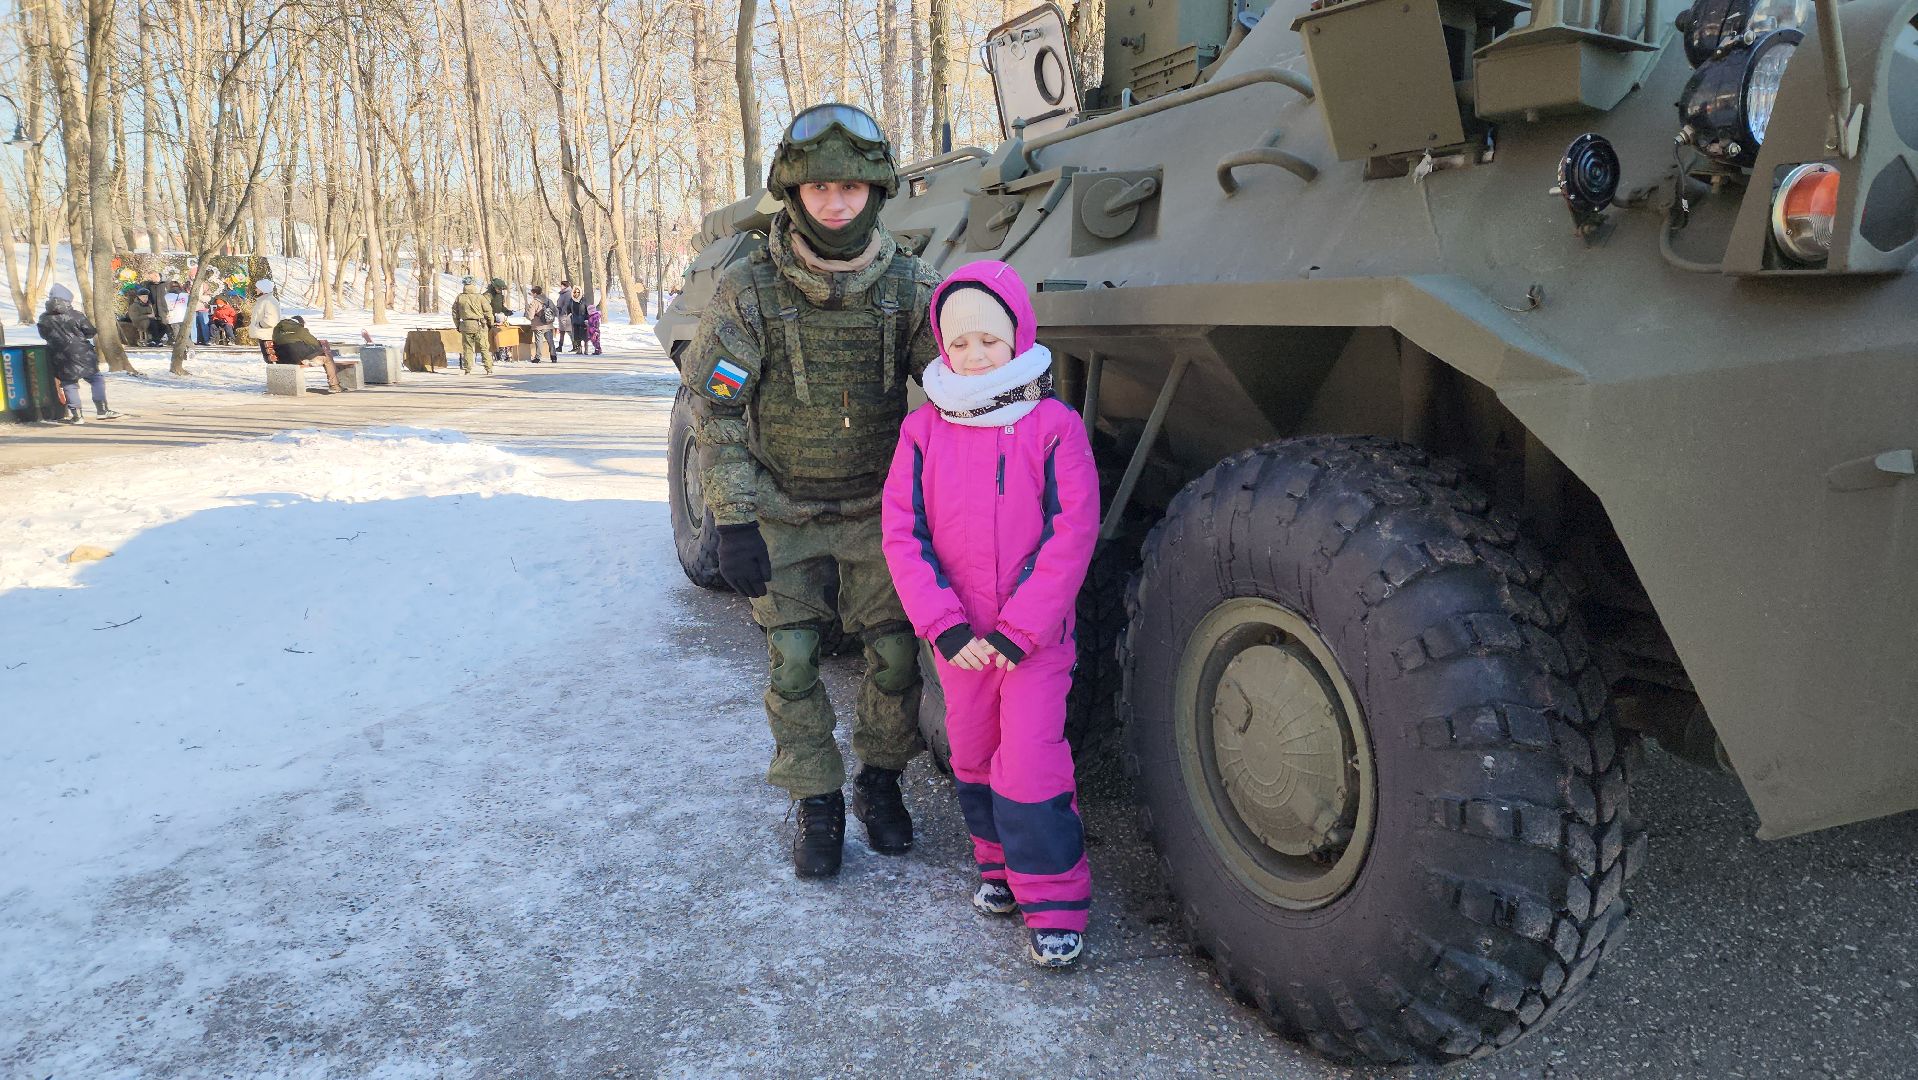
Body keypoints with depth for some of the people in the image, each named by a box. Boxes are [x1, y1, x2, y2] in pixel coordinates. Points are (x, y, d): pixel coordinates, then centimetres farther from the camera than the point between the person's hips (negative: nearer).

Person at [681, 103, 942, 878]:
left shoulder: (909, 289, -9)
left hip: (878, 509, 1)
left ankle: (879, 780, 29)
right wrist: (733, 522, -14)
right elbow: (714, 413, -10)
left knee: (895, 653, 4)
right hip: (781, 514, -1)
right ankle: (817, 805, 21)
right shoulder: (748, 292, -13)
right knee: (792, 663, 3)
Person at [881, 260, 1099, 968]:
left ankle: (1054, 903, 6)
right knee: (973, 756, 16)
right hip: (957, 636, 4)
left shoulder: (1054, 426, -8)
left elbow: (1071, 537, -12)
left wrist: (1019, 631, -17)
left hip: (1035, 636, -4)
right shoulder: (923, 430, 0)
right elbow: (902, 533, -3)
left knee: (1031, 762, -8)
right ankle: (999, 862, 37)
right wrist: (945, 626, -13)